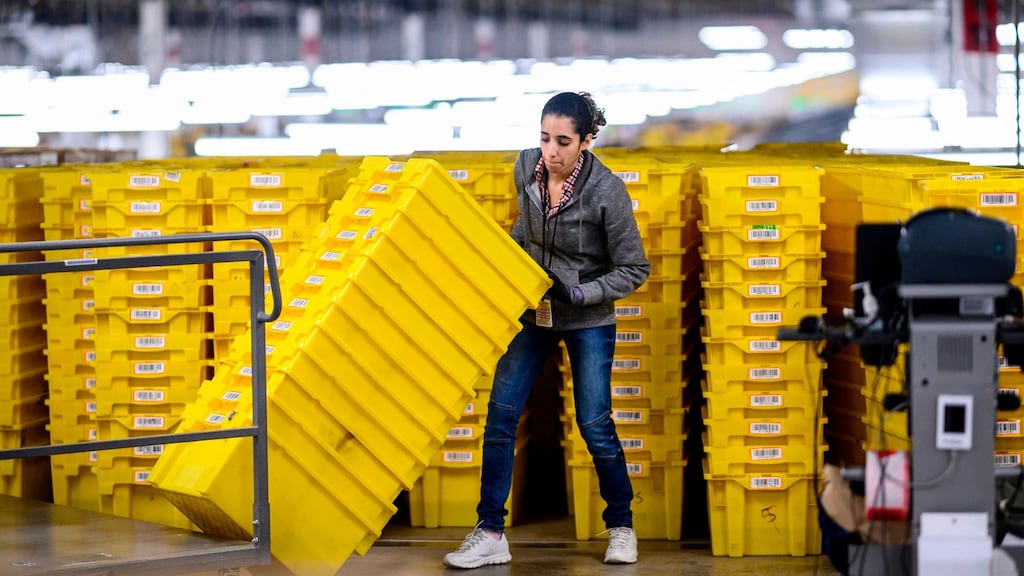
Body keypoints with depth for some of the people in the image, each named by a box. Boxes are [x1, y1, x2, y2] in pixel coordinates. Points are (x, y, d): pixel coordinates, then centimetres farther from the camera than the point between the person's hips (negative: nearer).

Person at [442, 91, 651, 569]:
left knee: (595, 425, -2)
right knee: (500, 415, -2)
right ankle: (490, 534, 3)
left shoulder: (606, 191, -22)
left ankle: (621, 527, 19)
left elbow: (634, 270, -14)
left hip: (588, 320, -4)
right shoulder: (527, 168, -8)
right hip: (532, 310, 4)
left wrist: (579, 293, -23)